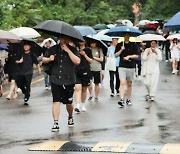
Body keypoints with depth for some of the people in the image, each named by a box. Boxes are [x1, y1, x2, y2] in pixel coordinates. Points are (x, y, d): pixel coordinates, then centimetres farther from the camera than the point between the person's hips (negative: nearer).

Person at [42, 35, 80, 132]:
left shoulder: (73, 50, -1)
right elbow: (43, 60, 13)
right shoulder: (53, 49, 7)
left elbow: (77, 61, -16)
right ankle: (55, 123, -6)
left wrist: (68, 50, -19)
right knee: (56, 101, -8)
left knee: (68, 102, 11)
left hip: (69, 81, -1)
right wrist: (49, 59, -9)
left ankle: (70, 117, 40)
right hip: (55, 80, 1)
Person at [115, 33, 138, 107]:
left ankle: (128, 99, 21)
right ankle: (121, 99, -22)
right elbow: (116, 55, 3)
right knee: (122, 82, -15)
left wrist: (129, 56, -12)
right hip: (122, 67, -1)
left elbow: (136, 55, 2)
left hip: (131, 67, 1)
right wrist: (121, 50, -12)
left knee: (129, 84, 10)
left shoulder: (133, 45, 5)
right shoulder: (119, 45, 7)